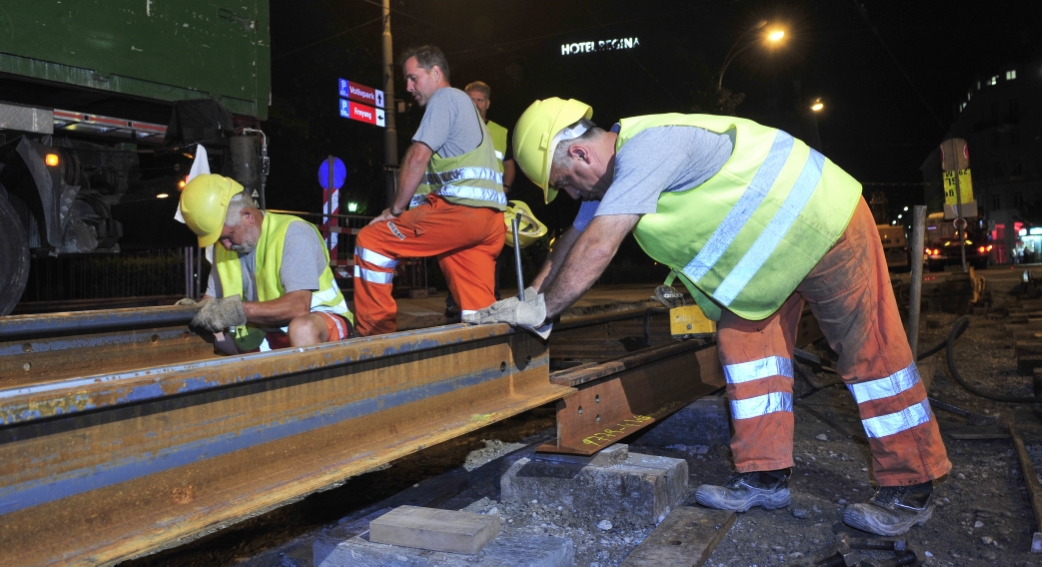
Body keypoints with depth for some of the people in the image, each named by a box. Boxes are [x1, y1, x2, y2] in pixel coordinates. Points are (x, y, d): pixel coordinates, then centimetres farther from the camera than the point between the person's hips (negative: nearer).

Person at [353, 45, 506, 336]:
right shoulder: (466, 104, 32)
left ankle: (375, 334, 0)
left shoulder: (445, 97, 3)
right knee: (479, 315, 6)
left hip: (460, 209, -9)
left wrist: (396, 209, -1)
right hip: (490, 218, 9)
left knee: (370, 241, -2)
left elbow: (418, 158, -8)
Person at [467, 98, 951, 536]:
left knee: (868, 351, -2)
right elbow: (574, 241, 7)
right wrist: (530, 297, 2)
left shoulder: (646, 148, -31)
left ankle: (910, 490, 9)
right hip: (773, 243, 9)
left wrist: (540, 310, -27)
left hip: (824, 224, -9)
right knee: (744, 341, 3)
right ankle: (765, 477, 9)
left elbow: (597, 249, -34)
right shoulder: (614, 167, 0)